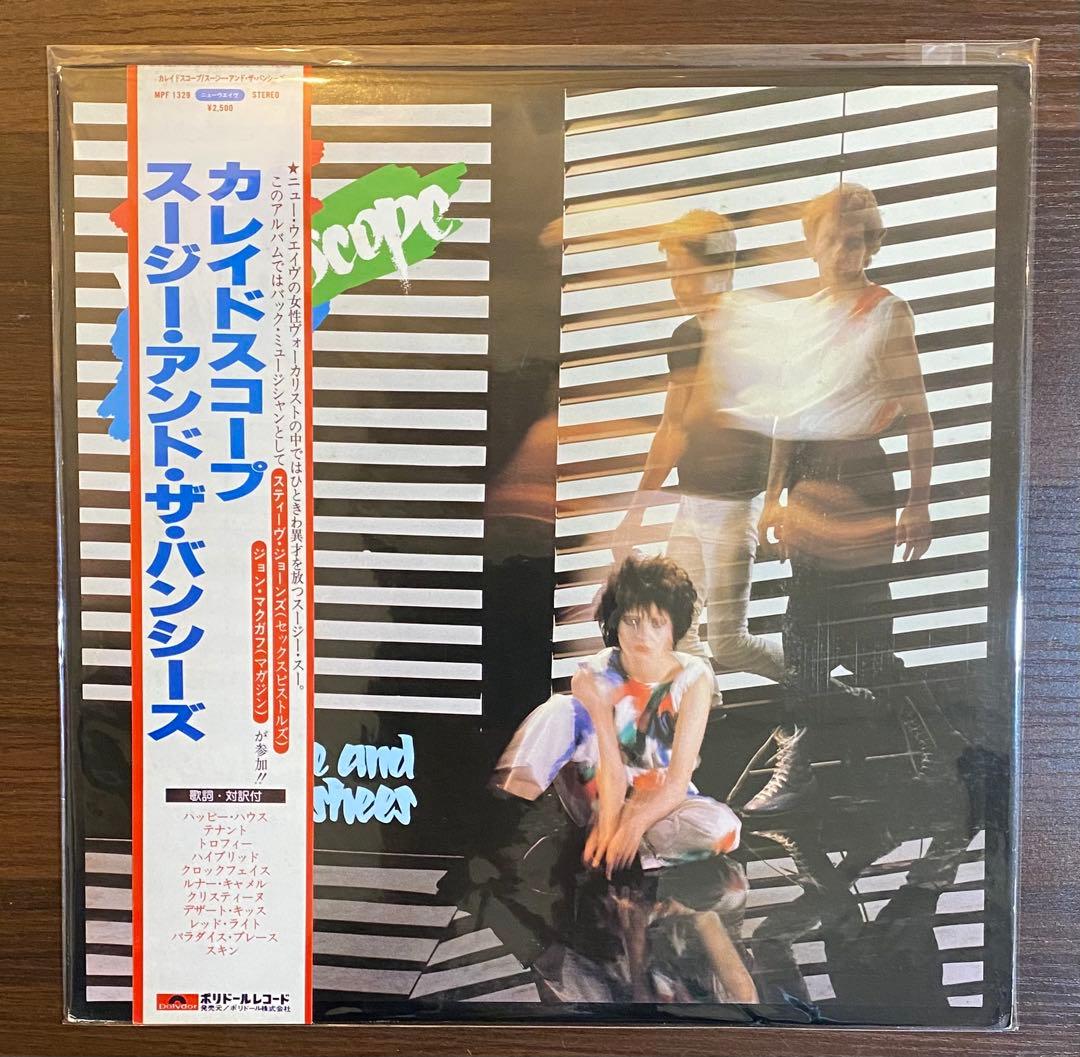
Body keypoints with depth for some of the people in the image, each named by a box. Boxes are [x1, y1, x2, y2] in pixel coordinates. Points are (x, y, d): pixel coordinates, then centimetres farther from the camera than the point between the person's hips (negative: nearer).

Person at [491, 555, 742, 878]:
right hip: (600, 799, 0)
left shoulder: (693, 678, -16)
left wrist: (632, 825, -35)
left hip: (661, 804, 0)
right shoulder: (599, 673, -15)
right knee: (560, 709, -23)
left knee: (723, 828, -33)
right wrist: (607, 823, -39)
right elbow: (610, 769, -22)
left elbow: (677, 782, -21)